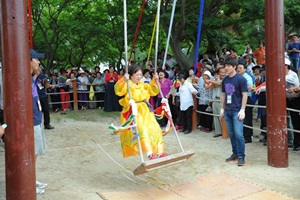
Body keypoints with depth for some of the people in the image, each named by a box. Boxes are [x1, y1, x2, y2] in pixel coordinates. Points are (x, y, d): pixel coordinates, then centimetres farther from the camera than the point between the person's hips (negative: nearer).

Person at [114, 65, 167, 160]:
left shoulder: (143, 85, 20)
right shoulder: (127, 84, -3)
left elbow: (153, 91, 24)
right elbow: (118, 91, -21)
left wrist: (154, 81, 10)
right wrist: (123, 80, -35)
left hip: (145, 111, 8)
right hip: (133, 112, -8)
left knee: (155, 129, -2)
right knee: (141, 130, -26)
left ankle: (159, 152, 0)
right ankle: (150, 154, -33)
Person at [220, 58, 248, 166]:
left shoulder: (240, 79, -8)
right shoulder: (225, 80, 10)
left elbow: (244, 95, -9)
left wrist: (242, 110, -14)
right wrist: (222, 108, 15)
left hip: (237, 111, -6)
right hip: (227, 111, 6)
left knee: (238, 134, -9)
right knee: (231, 134, 11)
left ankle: (241, 157, 1)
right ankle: (235, 154, 23)